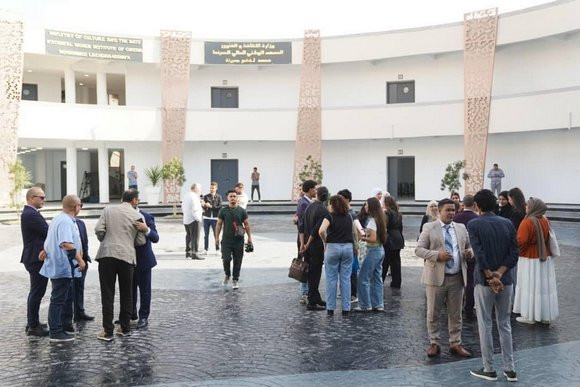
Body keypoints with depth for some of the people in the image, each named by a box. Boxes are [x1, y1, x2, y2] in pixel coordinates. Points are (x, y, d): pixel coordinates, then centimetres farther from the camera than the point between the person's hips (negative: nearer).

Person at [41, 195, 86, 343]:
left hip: (59, 267, 11)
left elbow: (51, 242, 22)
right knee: (58, 299, -4)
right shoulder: (66, 221, -20)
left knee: (67, 297, 19)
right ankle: (55, 333, 3)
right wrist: (80, 260, -23)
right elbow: (67, 244, -29)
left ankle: (66, 326, 30)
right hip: (63, 267, -11)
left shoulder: (59, 219, 14)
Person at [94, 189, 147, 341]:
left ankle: (108, 331, 5)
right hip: (127, 256, 0)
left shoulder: (108, 210, 4)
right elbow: (140, 241, 0)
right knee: (126, 294, 14)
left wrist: (105, 241, 15)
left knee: (107, 294, 4)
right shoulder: (138, 216, 1)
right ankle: (125, 327, 22)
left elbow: (99, 229, -4)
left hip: (107, 254, 1)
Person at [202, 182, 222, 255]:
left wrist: (211, 206, -14)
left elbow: (219, 207, -7)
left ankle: (217, 249, 5)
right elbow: (204, 208, 1)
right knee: (206, 234, 5)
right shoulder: (206, 196, 6)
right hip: (206, 217, 2)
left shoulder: (219, 197, 3)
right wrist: (204, 206, -21)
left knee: (216, 234, -1)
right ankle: (205, 249, 11)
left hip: (215, 218, -2)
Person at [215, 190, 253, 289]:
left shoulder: (242, 211, 3)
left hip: (238, 240, 1)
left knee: (237, 261, 4)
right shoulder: (223, 211, 3)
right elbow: (219, 224, 7)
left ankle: (235, 280, 16)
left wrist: (249, 237, 3)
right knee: (226, 259, -7)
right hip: (226, 240, 0)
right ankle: (227, 275, 20)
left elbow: (247, 225, 7)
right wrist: (217, 237, 3)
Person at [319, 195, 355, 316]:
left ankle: (330, 308, 9)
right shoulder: (349, 216, 8)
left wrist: (325, 241, -3)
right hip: (348, 247, 3)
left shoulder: (329, 216, -6)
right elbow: (354, 231, 17)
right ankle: (346, 309, 10)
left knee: (331, 279, 6)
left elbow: (321, 231, -19)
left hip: (332, 247, -3)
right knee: (346, 279, 7)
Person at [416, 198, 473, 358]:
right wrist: (437, 255, -20)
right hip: (436, 277, -3)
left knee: (455, 313, 10)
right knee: (433, 313, 4)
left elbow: (468, 247, 19)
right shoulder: (429, 228, -2)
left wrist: (469, 252, -6)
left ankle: (455, 344, 21)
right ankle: (434, 343, 17)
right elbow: (418, 250, -6)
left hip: (457, 277, 4)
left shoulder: (461, 228, 11)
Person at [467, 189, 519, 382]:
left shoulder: (473, 224, -9)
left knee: (485, 326, 6)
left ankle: (489, 369, 13)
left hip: (484, 281, -4)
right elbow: (514, 253, -3)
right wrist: (499, 274, -9)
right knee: (505, 325, 15)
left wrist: (491, 276, -12)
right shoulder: (507, 223, 3)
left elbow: (479, 254, -17)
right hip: (506, 281, 4)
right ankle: (510, 369, 18)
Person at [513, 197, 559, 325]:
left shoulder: (527, 222, -18)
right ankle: (546, 315, 19)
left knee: (530, 286, 2)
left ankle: (530, 316, 7)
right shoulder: (545, 220, 3)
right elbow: (547, 237, 14)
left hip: (530, 259, -6)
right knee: (544, 286, 12)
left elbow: (521, 241, -20)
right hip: (545, 258, 6)